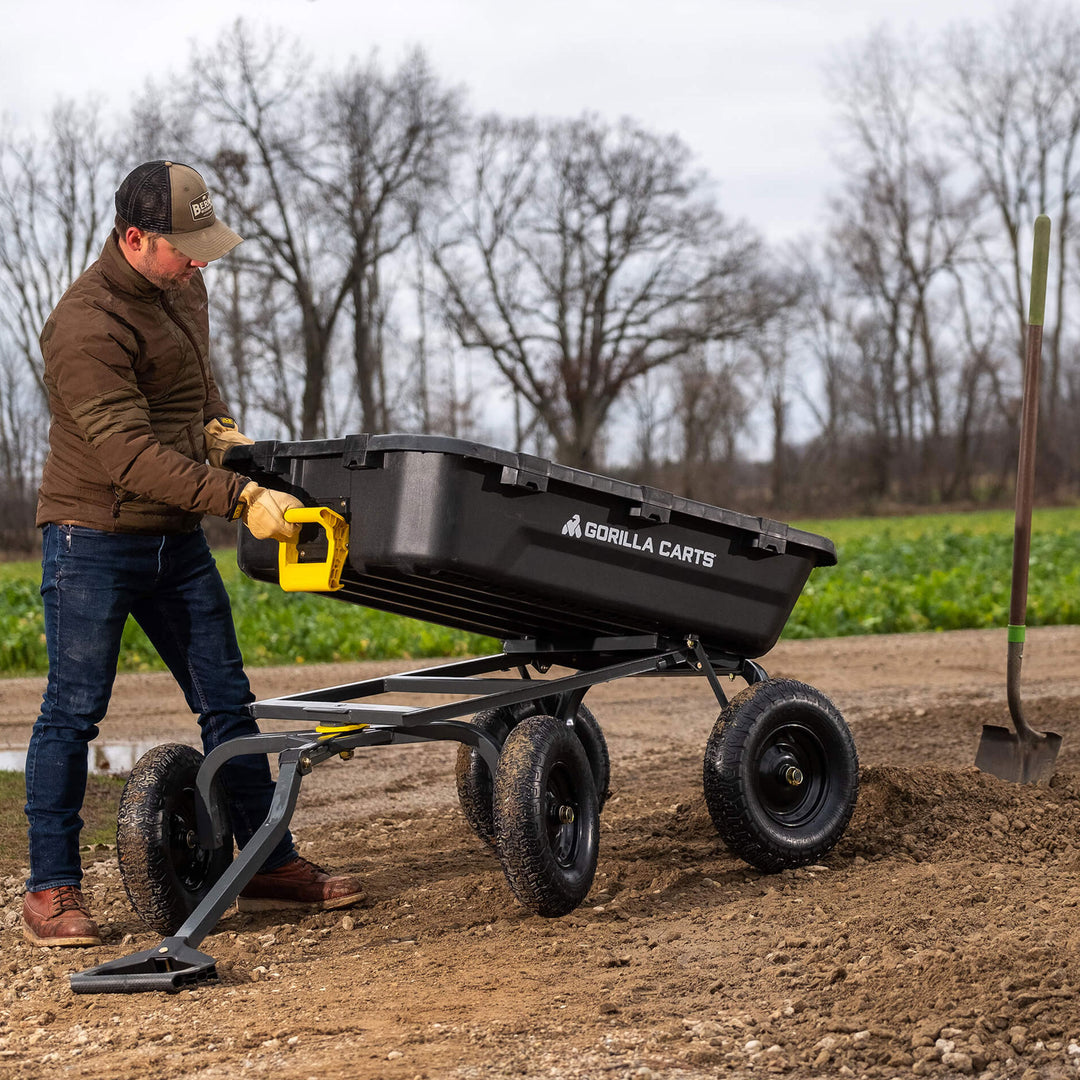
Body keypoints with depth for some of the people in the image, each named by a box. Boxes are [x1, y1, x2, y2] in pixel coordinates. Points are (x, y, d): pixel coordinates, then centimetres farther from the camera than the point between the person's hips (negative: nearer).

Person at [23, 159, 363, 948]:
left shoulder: (182, 287, 7)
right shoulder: (87, 326, -21)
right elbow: (129, 453, -28)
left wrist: (218, 423, 8)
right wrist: (239, 498, -34)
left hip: (177, 538, 8)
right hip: (93, 537, -8)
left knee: (227, 703, 8)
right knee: (73, 711, -3)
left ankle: (270, 865, 17)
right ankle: (51, 892, 6)